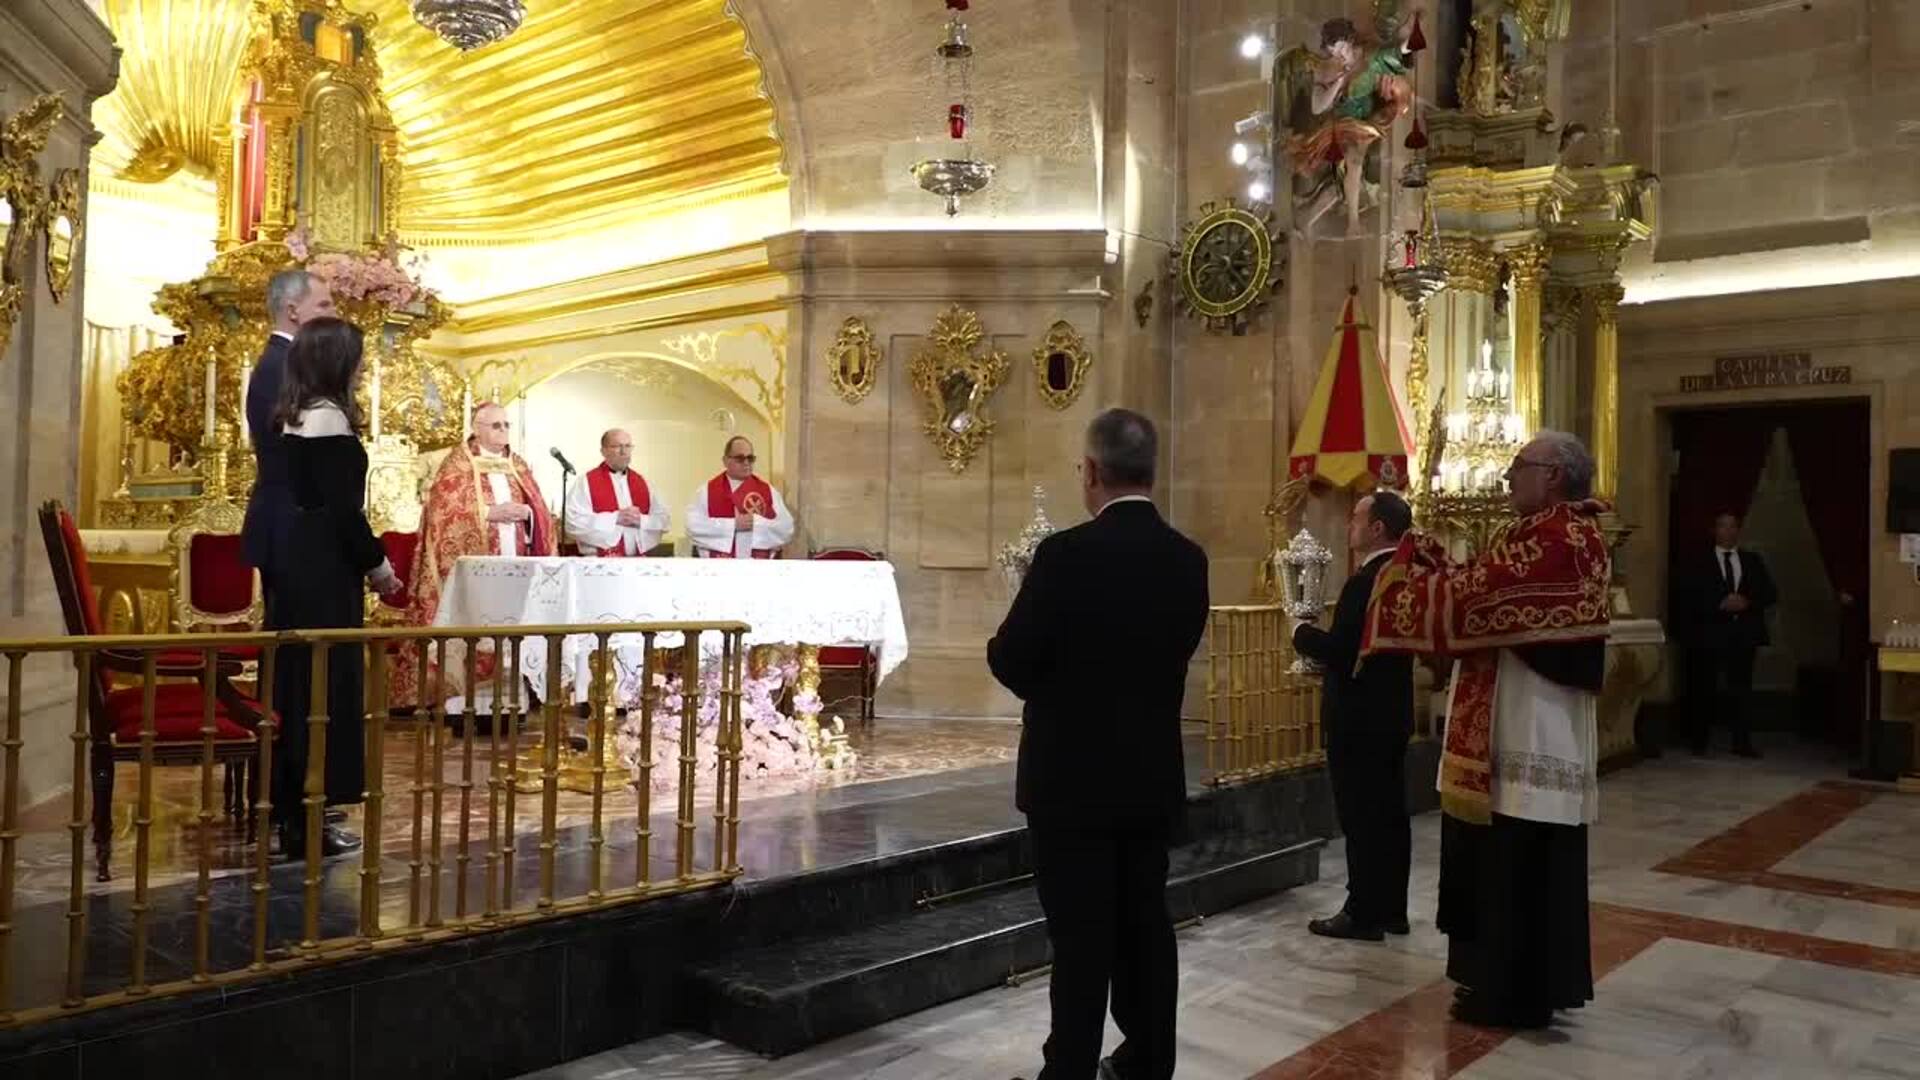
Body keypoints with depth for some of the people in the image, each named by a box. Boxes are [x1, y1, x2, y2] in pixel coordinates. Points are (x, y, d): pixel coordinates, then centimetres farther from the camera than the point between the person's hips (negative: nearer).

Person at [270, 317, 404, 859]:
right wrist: (377, 564, -8)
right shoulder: (330, 418, -15)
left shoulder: (294, 417, 13)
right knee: (323, 686, -3)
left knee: (296, 681, 13)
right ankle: (306, 822, 2)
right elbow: (343, 508, -19)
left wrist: (367, 556, 18)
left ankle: (289, 806, 22)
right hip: (324, 568, -9)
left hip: (296, 560, 9)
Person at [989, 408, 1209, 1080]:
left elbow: (1010, 659, -13)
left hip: (1073, 777, -5)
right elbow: (1173, 652, 9)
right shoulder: (1188, 559, 0)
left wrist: (1052, 689, 8)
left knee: (1081, 936, 2)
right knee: (1146, 926, 16)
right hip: (1152, 777, 6)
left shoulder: (1067, 553, -18)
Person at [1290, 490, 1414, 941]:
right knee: (1389, 812, 13)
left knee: (1361, 818, -2)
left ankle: (1364, 914, 5)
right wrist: (1320, 645, 13)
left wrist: (1302, 631, -8)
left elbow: (1340, 649, -25)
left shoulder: (1365, 581, -21)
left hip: (1359, 717, -10)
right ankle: (1391, 909, 22)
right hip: (1390, 713, 10)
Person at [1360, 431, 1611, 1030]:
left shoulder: (1544, 537, -18)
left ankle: (1512, 991, 9)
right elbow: (1491, 600, 14)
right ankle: (1546, 980, 26)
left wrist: (1412, 556, -5)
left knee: (1510, 860, -1)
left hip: (1521, 725, -10)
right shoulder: (1576, 535, 14)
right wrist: (1438, 562, 7)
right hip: (1548, 724, 10)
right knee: (1538, 860, 16)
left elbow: (1469, 599, -19)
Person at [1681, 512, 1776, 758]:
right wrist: (1721, 603, -15)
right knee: (1705, 688, 1)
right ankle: (1700, 741, 10)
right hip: (1710, 633, -2)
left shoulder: (1753, 560, 14)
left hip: (1744, 633, 2)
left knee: (1741, 687, -1)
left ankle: (1742, 742, 2)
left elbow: (1770, 592, 10)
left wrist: (1747, 601, -9)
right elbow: (1690, 596, -4)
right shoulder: (1699, 561, 4)